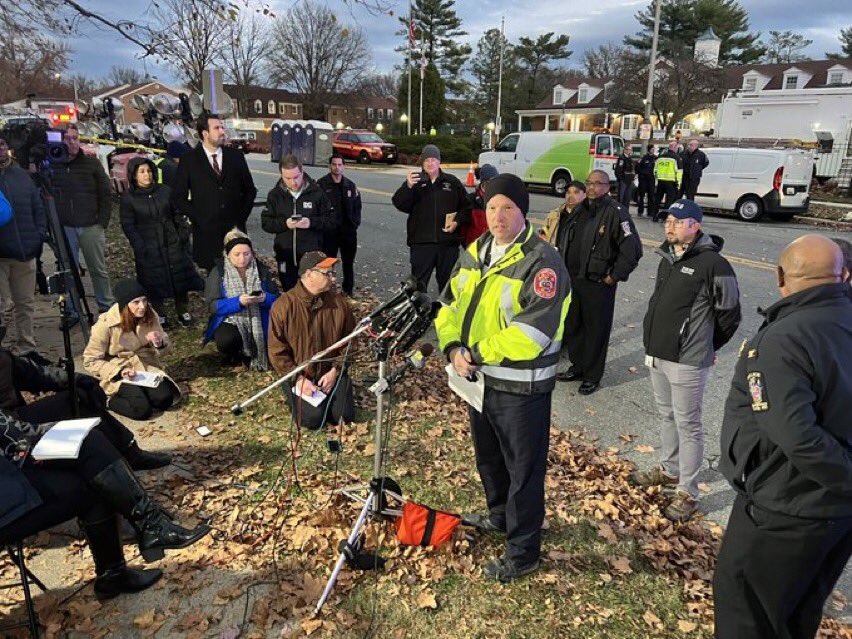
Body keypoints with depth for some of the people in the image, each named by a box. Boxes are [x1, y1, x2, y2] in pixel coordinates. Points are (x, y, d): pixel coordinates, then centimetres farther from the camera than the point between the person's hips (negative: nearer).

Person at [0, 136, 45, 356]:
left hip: (25, 253, 4)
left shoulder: (21, 175, 12)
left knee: (26, 303, 10)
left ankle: (25, 345, 21)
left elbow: (38, 208, 14)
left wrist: (40, 235, 2)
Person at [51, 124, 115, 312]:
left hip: (91, 227, -1)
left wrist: (102, 222, -3)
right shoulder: (52, 166, 6)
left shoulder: (92, 163, 5)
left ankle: (107, 307, 15)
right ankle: (72, 311, 12)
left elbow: (106, 194, 4)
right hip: (64, 228, 1)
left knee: (98, 269, 5)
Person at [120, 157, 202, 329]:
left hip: (173, 244, 3)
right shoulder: (128, 198, -3)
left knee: (180, 276, 5)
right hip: (149, 249, -2)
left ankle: (183, 313, 19)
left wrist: (183, 235, 2)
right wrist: (140, 247, -12)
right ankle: (160, 317, 18)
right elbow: (128, 225, -4)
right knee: (154, 282, 4)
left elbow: (178, 215, 10)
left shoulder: (165, 191, 4)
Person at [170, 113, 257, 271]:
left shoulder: (236, 156, 7)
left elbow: (250, 190, 14)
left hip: (235, 229, 2)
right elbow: (178, 197, 3)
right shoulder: (189, 160, 1)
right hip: (206, 232, -1)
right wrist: (196, 218, -3)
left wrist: (242, 215, 6)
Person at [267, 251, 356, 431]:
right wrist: (299, 379, -17)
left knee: (344, 415, -8)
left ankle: (324, 398, 24)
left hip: (331, 373, 3)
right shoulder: (283, 305, -14)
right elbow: (277, 351, -11)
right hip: (298, 374, -3)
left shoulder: (338, 302, -4)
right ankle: (297, 396, 17)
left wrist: (335, 371, -8)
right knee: (312, 419, -17)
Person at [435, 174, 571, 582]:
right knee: (488, 456, 26)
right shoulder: (474, 253, 6)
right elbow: (450, 305, 8)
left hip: (521, 387, -8)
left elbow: (532, 334, -27)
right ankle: (500, 515, 52)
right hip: (478, 378, 8)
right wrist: (453, 349, -10)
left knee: (523, 469, 7)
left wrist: (477, 354, -22)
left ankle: (522, 553, 25)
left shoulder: (542, 263, -19)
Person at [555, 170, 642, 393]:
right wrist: (563, 268, 14)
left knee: (596, 330, 4)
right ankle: (577, 367, 34)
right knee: (572, 326, 17)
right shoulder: (579, 210, 9)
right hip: (572, 279, 8)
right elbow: (562, 237, 23)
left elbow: (632, 249, -17)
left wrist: (614, 276, -13)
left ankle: (592, 377, 18)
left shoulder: (616, 213, -14)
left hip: (598, 283, -7)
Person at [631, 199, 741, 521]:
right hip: (657, 354, 8)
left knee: (687, 425, 2)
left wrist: (707, 348, 3)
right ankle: (670, 470, 39)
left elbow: (730, 315, -8)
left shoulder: (713, 264, -16)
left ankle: (687, 493, 15)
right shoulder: (667, 259, 9)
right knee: (666, 415, 21)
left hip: (687, 362, -8)